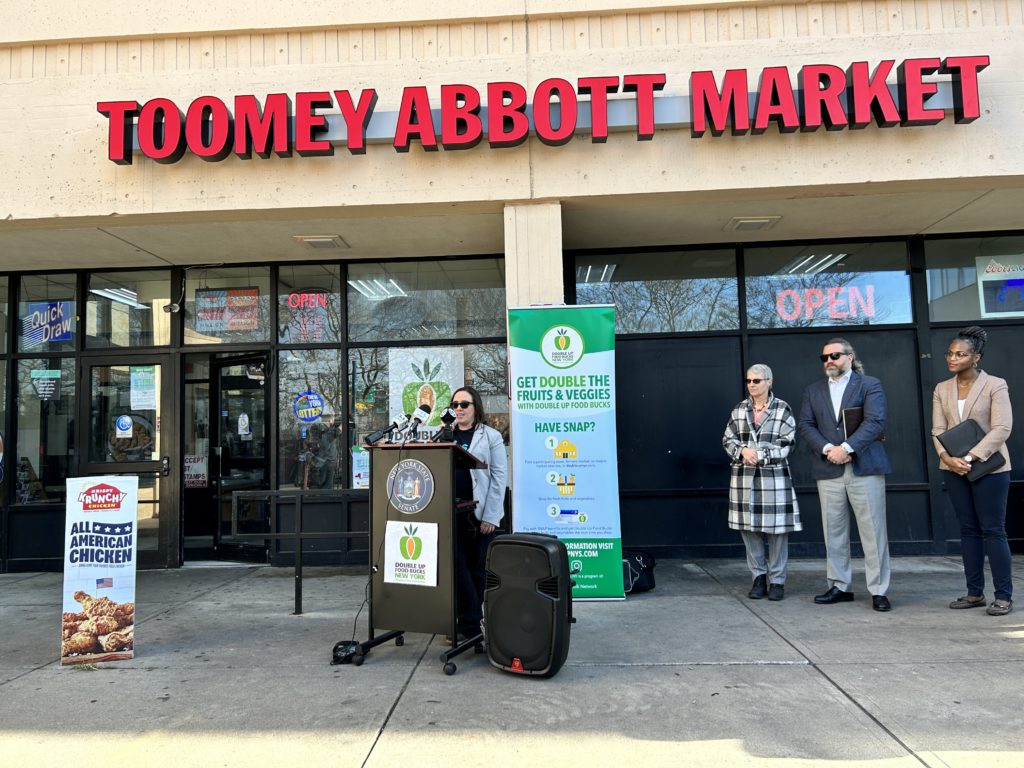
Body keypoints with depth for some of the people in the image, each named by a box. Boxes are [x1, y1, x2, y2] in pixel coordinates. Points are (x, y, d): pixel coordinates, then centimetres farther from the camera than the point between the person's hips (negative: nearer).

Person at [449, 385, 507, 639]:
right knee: (457, 567, -2)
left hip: (480, 512, -3)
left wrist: (490, 516, -10)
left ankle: (469, 623, 16)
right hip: (452, 511, 3)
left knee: (477, 569, 5)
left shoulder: (491, 436, 2)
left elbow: (499, 477, -3)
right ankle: (472, 623, 5)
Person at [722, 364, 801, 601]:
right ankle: (759, 577, 19)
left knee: (777, 529, 0)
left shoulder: (783, 409, 0)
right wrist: (743, 451, -10)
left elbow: (787, 444, -5)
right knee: (749, 528, 6)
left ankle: (777, 580, 12)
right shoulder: (739, 409, 10)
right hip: (744, 477, 3)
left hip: (774, 476, -3)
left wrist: (760, 455, -14)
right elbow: (727, 439, 9)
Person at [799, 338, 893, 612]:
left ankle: (878, 591, 7)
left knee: (873, 531, -1)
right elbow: (805, 425, 6)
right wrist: (827, 449, -11)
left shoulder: (870, 385, 4)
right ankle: (840, 587, 17)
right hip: (828, 471, 4)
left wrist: (846, 447, -19)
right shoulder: (813, 391, 15)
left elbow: (875, 421, -9)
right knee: (834, 532, 8)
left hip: (865, 468, -3)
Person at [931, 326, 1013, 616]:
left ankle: (1004, 596, 6)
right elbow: (938, 429, 2)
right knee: (968, 529, 9)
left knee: (993, 529, -2)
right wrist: (949, 458, -15)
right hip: (955, 469, 4)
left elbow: (1001, 428, -13)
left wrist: (970, 457, -20)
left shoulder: (995, 385, -4)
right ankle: (975, 592, 15)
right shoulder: (941, 389, 8)